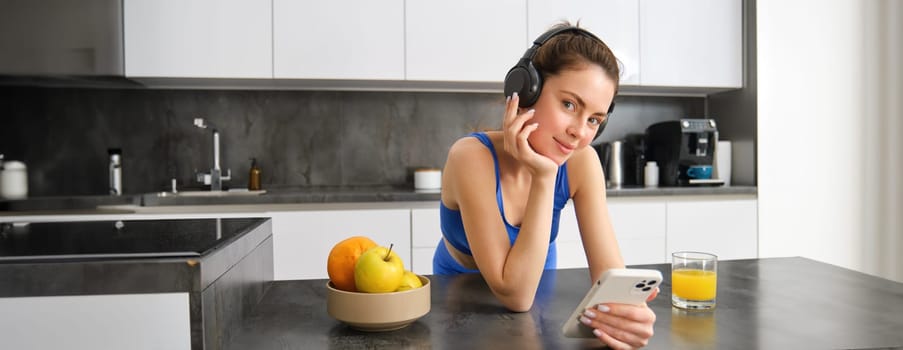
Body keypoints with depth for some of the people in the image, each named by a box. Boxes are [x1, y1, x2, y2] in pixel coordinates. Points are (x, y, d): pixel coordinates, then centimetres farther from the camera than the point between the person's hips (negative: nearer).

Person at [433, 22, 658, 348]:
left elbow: (608, 267, -17)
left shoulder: (581, 162, -15)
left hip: (537, 291, 3)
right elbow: (515, 294, -29)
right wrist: (544, 178, -34)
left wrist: (628, 309, -38)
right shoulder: (472, 156, -27)